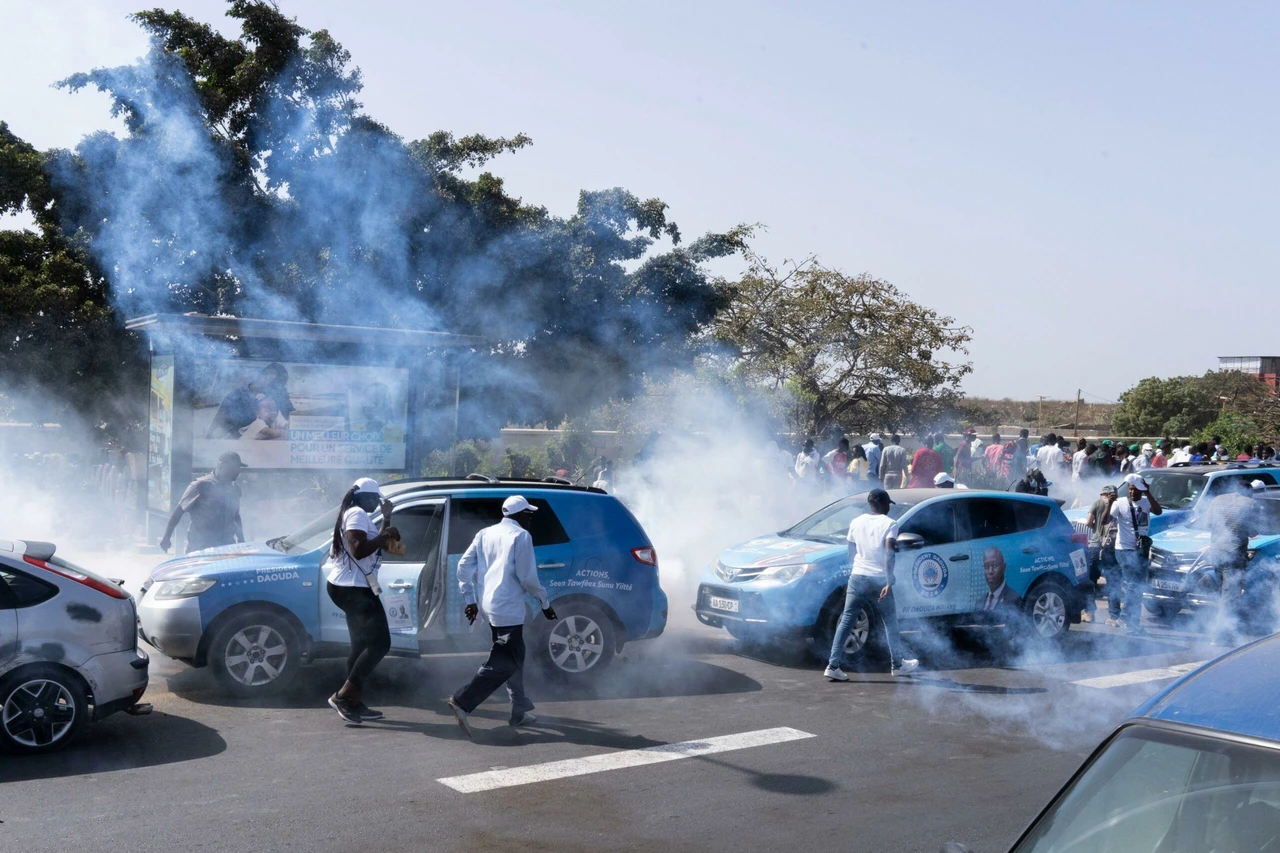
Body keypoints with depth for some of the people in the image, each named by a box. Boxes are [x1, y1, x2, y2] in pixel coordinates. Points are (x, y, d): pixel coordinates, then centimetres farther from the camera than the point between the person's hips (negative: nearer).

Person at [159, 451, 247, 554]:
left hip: (227, 546, 5)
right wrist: (166, 538, -8)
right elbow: (179, 511, -6)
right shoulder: (202, 485, -8)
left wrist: (241, 541, 17)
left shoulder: (234, 489, 10)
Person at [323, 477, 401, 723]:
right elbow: (359, 550, -27)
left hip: (350, 587, 11)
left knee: (362, 645, 12)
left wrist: (386, 520, 19)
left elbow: (373, 547, 22)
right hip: (353, 588, -11)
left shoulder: (355, 515, 19)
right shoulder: (357, 514, -14)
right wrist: (386, 535, -17)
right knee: (380, 643, -11)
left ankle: (355, 703, 13)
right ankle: (343, 695, -12)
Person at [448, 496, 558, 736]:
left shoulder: (485, 533, 14)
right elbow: (527, 577, -10)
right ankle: (462, 701, -18)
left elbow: (464, 565, 9)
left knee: (514, 656, 19)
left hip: (488, 606, 9)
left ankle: (519, 711, 24)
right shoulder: (521, 536, -7)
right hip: (508, 608, -8)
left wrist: (470, 599, 13)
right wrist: (545, 603, 2)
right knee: (503, 663, -6)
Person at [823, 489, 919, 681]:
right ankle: (897, 664, 26)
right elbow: (889, 554, -16)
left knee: (846, 622, 3)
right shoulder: (889, 524, -5)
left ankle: (833, 666, -4)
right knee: (890, 623, 15)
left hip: (857, 578, 3)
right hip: (879, 580, -3)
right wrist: (889, 582, -19)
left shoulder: (856, 522, 8)